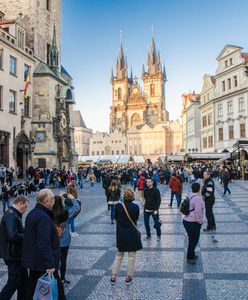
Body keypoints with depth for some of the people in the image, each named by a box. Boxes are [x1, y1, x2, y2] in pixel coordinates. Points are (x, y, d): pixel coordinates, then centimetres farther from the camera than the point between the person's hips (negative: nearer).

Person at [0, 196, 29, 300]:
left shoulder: (13, 214, 11)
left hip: (16, 254, 10)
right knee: (13, 282, 1)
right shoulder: (11, 216, -22)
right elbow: (13, 236, -30)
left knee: (23, 278, 19)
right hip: (13, 255, -10)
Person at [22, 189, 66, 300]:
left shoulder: (32, 213, 9)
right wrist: (50, 264, -26)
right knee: (57, 287, 4)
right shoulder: (43, 217, -23)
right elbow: (44, 244, -28)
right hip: (43, 263, -10)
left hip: (33, 261, 10)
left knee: (32, 288, 17)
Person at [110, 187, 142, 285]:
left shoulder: (118, 206, -12)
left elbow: (116, 218, 3)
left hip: (120, 234, 2)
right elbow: (136, 219, 1)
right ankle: (129, 277, 19)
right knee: (131, 256, 12)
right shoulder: (136, 207, -14)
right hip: (132, 234, -2)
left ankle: (113, 277, 18)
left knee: (119, 255, 17)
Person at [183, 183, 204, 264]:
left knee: (192, 239, 21)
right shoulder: (197, 198, -21)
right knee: (194, 240, 5)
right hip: (193, 223, -9)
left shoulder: (189, 196, 9)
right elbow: (198, 212, -24)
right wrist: (200, 221, -11)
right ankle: (189, 258, 14)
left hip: (186, 220, 9)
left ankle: (192, 255, 35)